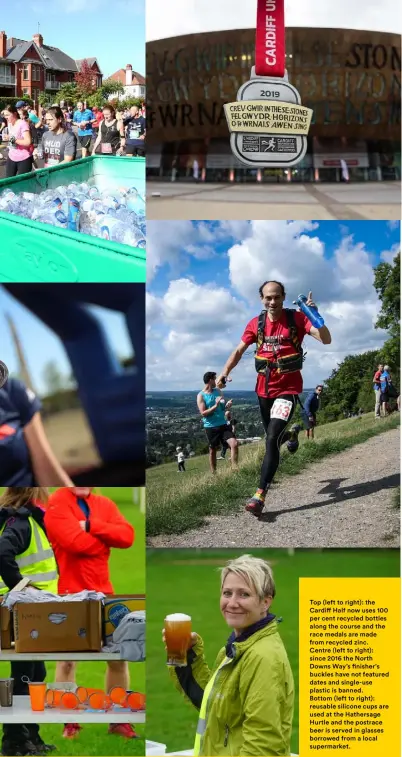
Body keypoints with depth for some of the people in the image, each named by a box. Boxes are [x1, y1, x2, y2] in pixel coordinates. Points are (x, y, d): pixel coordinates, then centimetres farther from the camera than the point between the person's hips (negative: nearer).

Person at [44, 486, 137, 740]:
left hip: (103, 593, 6)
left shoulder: (104, 504, 10)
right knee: (67, 658, 2)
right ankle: (70, 722, 12)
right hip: (71, 593, -5)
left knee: (119, 656, 8)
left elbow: (127, 536, -6)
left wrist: (91, 525, -16)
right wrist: (106, 538, -6)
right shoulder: (57, 503, -7)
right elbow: (75, 541, -22)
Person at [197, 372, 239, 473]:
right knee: (213, 450, 7)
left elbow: (223, 407, 14)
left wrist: (227, 406, -9)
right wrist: (215, 406, -23)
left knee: (234, 444, -11)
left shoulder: (218, 391, 9)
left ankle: (235, 468, -7)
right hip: (211, 427, -4)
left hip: (223, 424, 4)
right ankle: (214, 473, 18)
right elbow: (203, 413, -14)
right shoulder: (201, 396, -6)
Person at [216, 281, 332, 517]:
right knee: (273, 438, 20)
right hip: (264, 389, 5)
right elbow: (239, 350, 6)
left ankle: (260, 496, -17)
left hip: (288, 388, -5)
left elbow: (326, 340, -18)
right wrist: (225, 372, -10)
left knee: (272, 440, -17)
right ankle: (291, 433, 58)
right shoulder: (256, 323, 0)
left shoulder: (296, 318, -10)